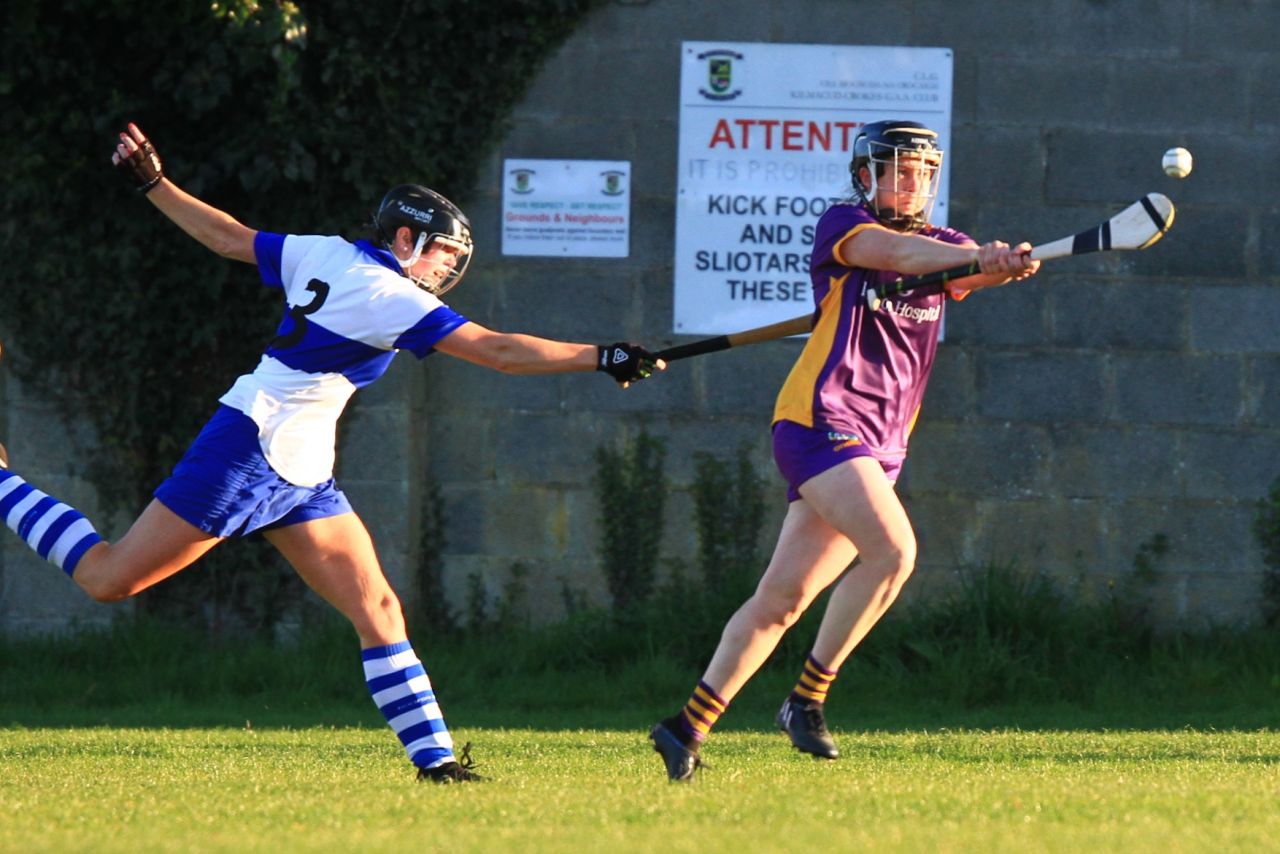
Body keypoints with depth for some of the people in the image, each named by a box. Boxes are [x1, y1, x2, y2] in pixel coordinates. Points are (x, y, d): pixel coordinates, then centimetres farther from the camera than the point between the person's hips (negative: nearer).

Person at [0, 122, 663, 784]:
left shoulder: (327, 256, 8)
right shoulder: (389, 298, -16)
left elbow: (226, 238, 16)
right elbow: (497, 351, -22)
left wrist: (152, 183, 29)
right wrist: (603, 358, -21)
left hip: (299, 477, 10)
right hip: (250, 454, -10)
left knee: (377, 610, -1)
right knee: (108, 578, -2)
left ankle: (434, 756, -6)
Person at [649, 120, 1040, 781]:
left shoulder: (941, 245, 16)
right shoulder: (842, 226, 0)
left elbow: (976, 269, -6)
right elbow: (899, 252, -21)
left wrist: (1005, 266, -31)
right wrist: (979, 257, -38)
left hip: (880, 446, 6)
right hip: (822, 418, -6)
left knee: (783, 598, 5)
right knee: (892, 549, -25)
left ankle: (688, 726, 11)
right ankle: (807, 698, -15)